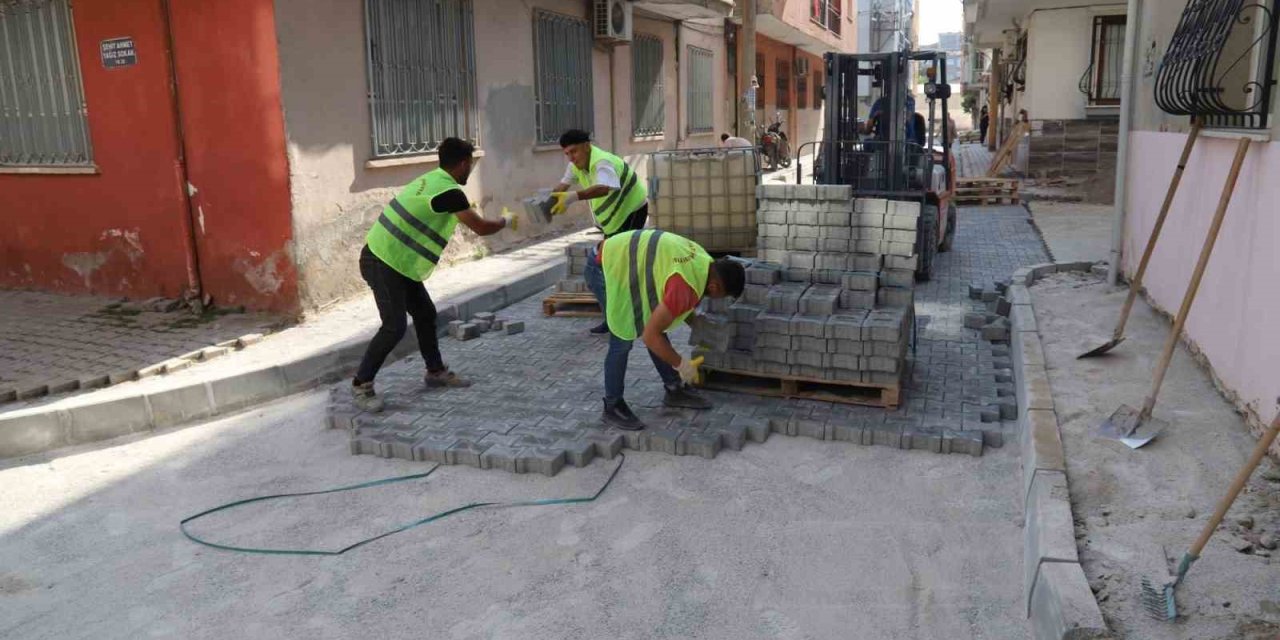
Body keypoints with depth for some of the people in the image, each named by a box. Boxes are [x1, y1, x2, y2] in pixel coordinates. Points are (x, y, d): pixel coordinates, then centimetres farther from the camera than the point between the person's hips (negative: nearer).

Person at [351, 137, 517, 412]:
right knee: (395, 327, -10)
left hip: (394, 261, 10)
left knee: (425, 313, 15)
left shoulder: (433, 180, 8)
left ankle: (435, 371, 29)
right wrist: (506, 221, 7)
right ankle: (361, 385, 2)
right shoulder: (450, 192, -20)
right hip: (382, 263, -10)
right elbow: (481, 228, -12)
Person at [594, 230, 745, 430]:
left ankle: (674, 389, 22)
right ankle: (612, 407, 7)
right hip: (616, 263, -9)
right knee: (623, 339, -6)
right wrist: (681, 363, -14)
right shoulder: (686, 289, -30)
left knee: (654, 322, 12)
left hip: (631, 254, 10)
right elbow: (650, 336, -26)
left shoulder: (704, 261, -3)